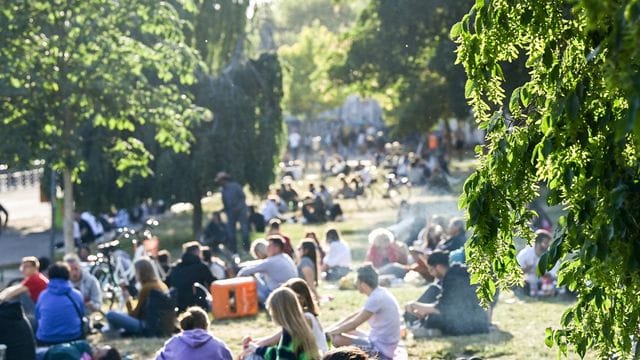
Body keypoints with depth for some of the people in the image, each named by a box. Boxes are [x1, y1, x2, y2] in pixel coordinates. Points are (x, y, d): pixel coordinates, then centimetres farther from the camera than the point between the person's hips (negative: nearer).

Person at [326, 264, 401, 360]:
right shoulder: (379, 293, 9)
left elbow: (354, 324, -19)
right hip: (380, 342, 10)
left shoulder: (376, 298, -21)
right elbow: (355, 316, 17)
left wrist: (332, 331, -4)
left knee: (337, 339, -18)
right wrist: (331, 329, 12)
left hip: (380, 349, -10)